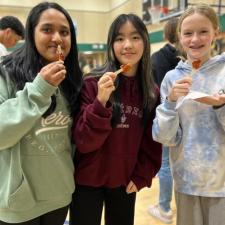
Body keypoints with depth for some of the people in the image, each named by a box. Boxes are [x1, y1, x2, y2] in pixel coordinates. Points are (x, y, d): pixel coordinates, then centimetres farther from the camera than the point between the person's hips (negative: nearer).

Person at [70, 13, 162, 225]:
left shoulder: (152, 92, -2)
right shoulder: (92, 83, -14)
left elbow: (152, 142, 5)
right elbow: (83, 142, -18)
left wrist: (142, 176, -1)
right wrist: (101, 102, -30)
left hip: (125, 182, 4)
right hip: (88, 181, -3)